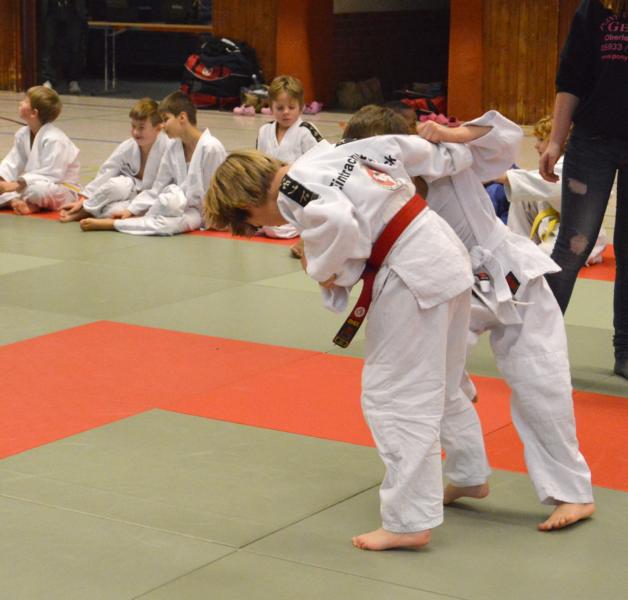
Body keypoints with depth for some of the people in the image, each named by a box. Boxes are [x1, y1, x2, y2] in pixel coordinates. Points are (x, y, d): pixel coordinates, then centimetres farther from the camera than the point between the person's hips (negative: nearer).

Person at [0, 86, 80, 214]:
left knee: (36, 190, -42)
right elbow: (12, 164, 2)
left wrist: (16, 185, -35)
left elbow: (50, 175, -29)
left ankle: (33, 205, -12)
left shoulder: (54, 139, -26)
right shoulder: (22, 134, 2)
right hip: (33, 182, 8)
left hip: (62, 189, -8)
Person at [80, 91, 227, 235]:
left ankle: (110, 224, -24)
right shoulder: (173, 147, 3)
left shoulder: (211, 148, -19)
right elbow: (157, 190, 5)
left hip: (204, 212, -6)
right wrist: (130, 210, -5)